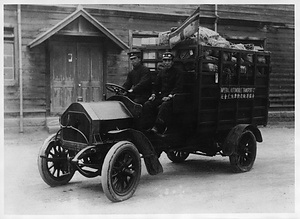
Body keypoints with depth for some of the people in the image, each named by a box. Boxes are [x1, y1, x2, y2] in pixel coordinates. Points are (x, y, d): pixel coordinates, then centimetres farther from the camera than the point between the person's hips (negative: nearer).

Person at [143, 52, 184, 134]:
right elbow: (156, 85, 22)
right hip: (161, 95, 6)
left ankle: (157, 128, -42)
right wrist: (153, 94, 2)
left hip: (172, 97, -6)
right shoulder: (161, 72, 20)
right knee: (147, 105, -18)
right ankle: (149, 125, -21)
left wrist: (170, 96, -22)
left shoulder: (178, 72, 1)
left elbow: (178, 87, -10)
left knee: (164, 106, -37)